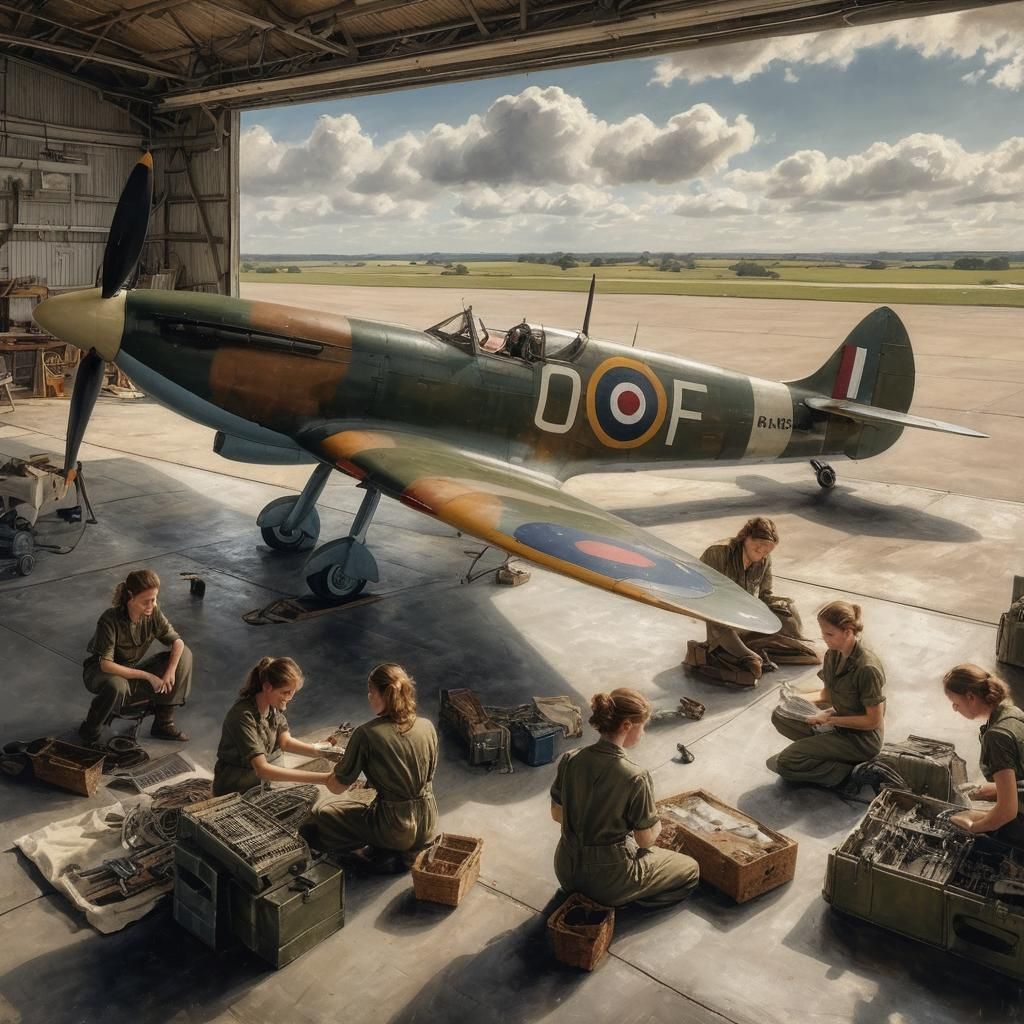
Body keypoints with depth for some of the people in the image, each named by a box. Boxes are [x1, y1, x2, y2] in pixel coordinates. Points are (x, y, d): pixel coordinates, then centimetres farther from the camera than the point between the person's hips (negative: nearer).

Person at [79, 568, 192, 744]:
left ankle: (163, 723, -7)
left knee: (184, 654, -12)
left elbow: (177, 641, -9)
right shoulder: (110, 619, -28)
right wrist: (147, 675, -31)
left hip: (132, 672, 5)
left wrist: (170, 671, -26)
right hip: (100, 672, -5)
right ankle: (89, 730, -10)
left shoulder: (153, 613, -15)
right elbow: (106, 665, -31)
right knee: (117, 686, -42)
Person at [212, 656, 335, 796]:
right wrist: (320, 778, -40)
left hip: (262, 782, 7)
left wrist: (322, 752, -20)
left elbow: (285, 741, -3)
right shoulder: (243, 716, -29)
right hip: (235, 793, -7)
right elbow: (262, 769, -35)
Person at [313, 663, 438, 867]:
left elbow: (337, 787, -10)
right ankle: (411, 852, 15)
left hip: (394, 828, -6)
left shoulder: (366, 734, -18)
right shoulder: (427, 727, -4)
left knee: (322, 815, 16)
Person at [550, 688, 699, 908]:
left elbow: (557, 813, 4)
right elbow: (646, 840, -14)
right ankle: (623, 902, 3)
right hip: (608, 881, -6)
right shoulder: (635, 778, -25)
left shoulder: (570, 760, -9)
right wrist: (656, 824, 8)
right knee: (690, 869, 17)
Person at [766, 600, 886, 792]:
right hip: (838, 723, 9)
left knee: (785, 763, -15)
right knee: (780, 716, 1)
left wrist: (830, 719, -20)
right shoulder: (833, 654, -3)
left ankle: (851, 772, -8)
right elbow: (828, 693, 11)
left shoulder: (867, 669, -28)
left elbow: (874, 721, -22)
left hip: (861, 739, -9)